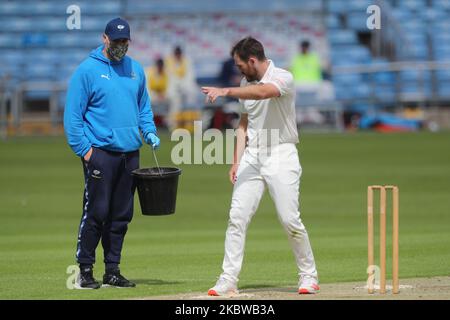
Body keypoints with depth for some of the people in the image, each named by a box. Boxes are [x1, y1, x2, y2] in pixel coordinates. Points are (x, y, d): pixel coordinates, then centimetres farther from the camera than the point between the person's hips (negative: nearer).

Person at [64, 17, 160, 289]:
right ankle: (85, 271, -3)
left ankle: (113, 271, 15)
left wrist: (149, 132, 6)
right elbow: (73, 114, -6)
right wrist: (83, 149, -12)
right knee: (96, 213, -9)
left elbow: (144, 106, 24)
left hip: (130, 153, 6)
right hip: (100, 152, -6)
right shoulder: (88, 70, -4)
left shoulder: (135, 69, 13)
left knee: (122, 215, 8)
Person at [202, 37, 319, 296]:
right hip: (251, 156, 6)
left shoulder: (284, 78, -10)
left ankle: (309, 276, 9)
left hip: (280, 156, -6)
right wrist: (237, 162, 9)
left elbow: (263, 92, -32)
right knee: (237, 218, -4)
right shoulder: (246, 84, 12)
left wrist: (226, 92, -39)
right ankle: (228, 280, -3)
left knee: (290, 220, -7)